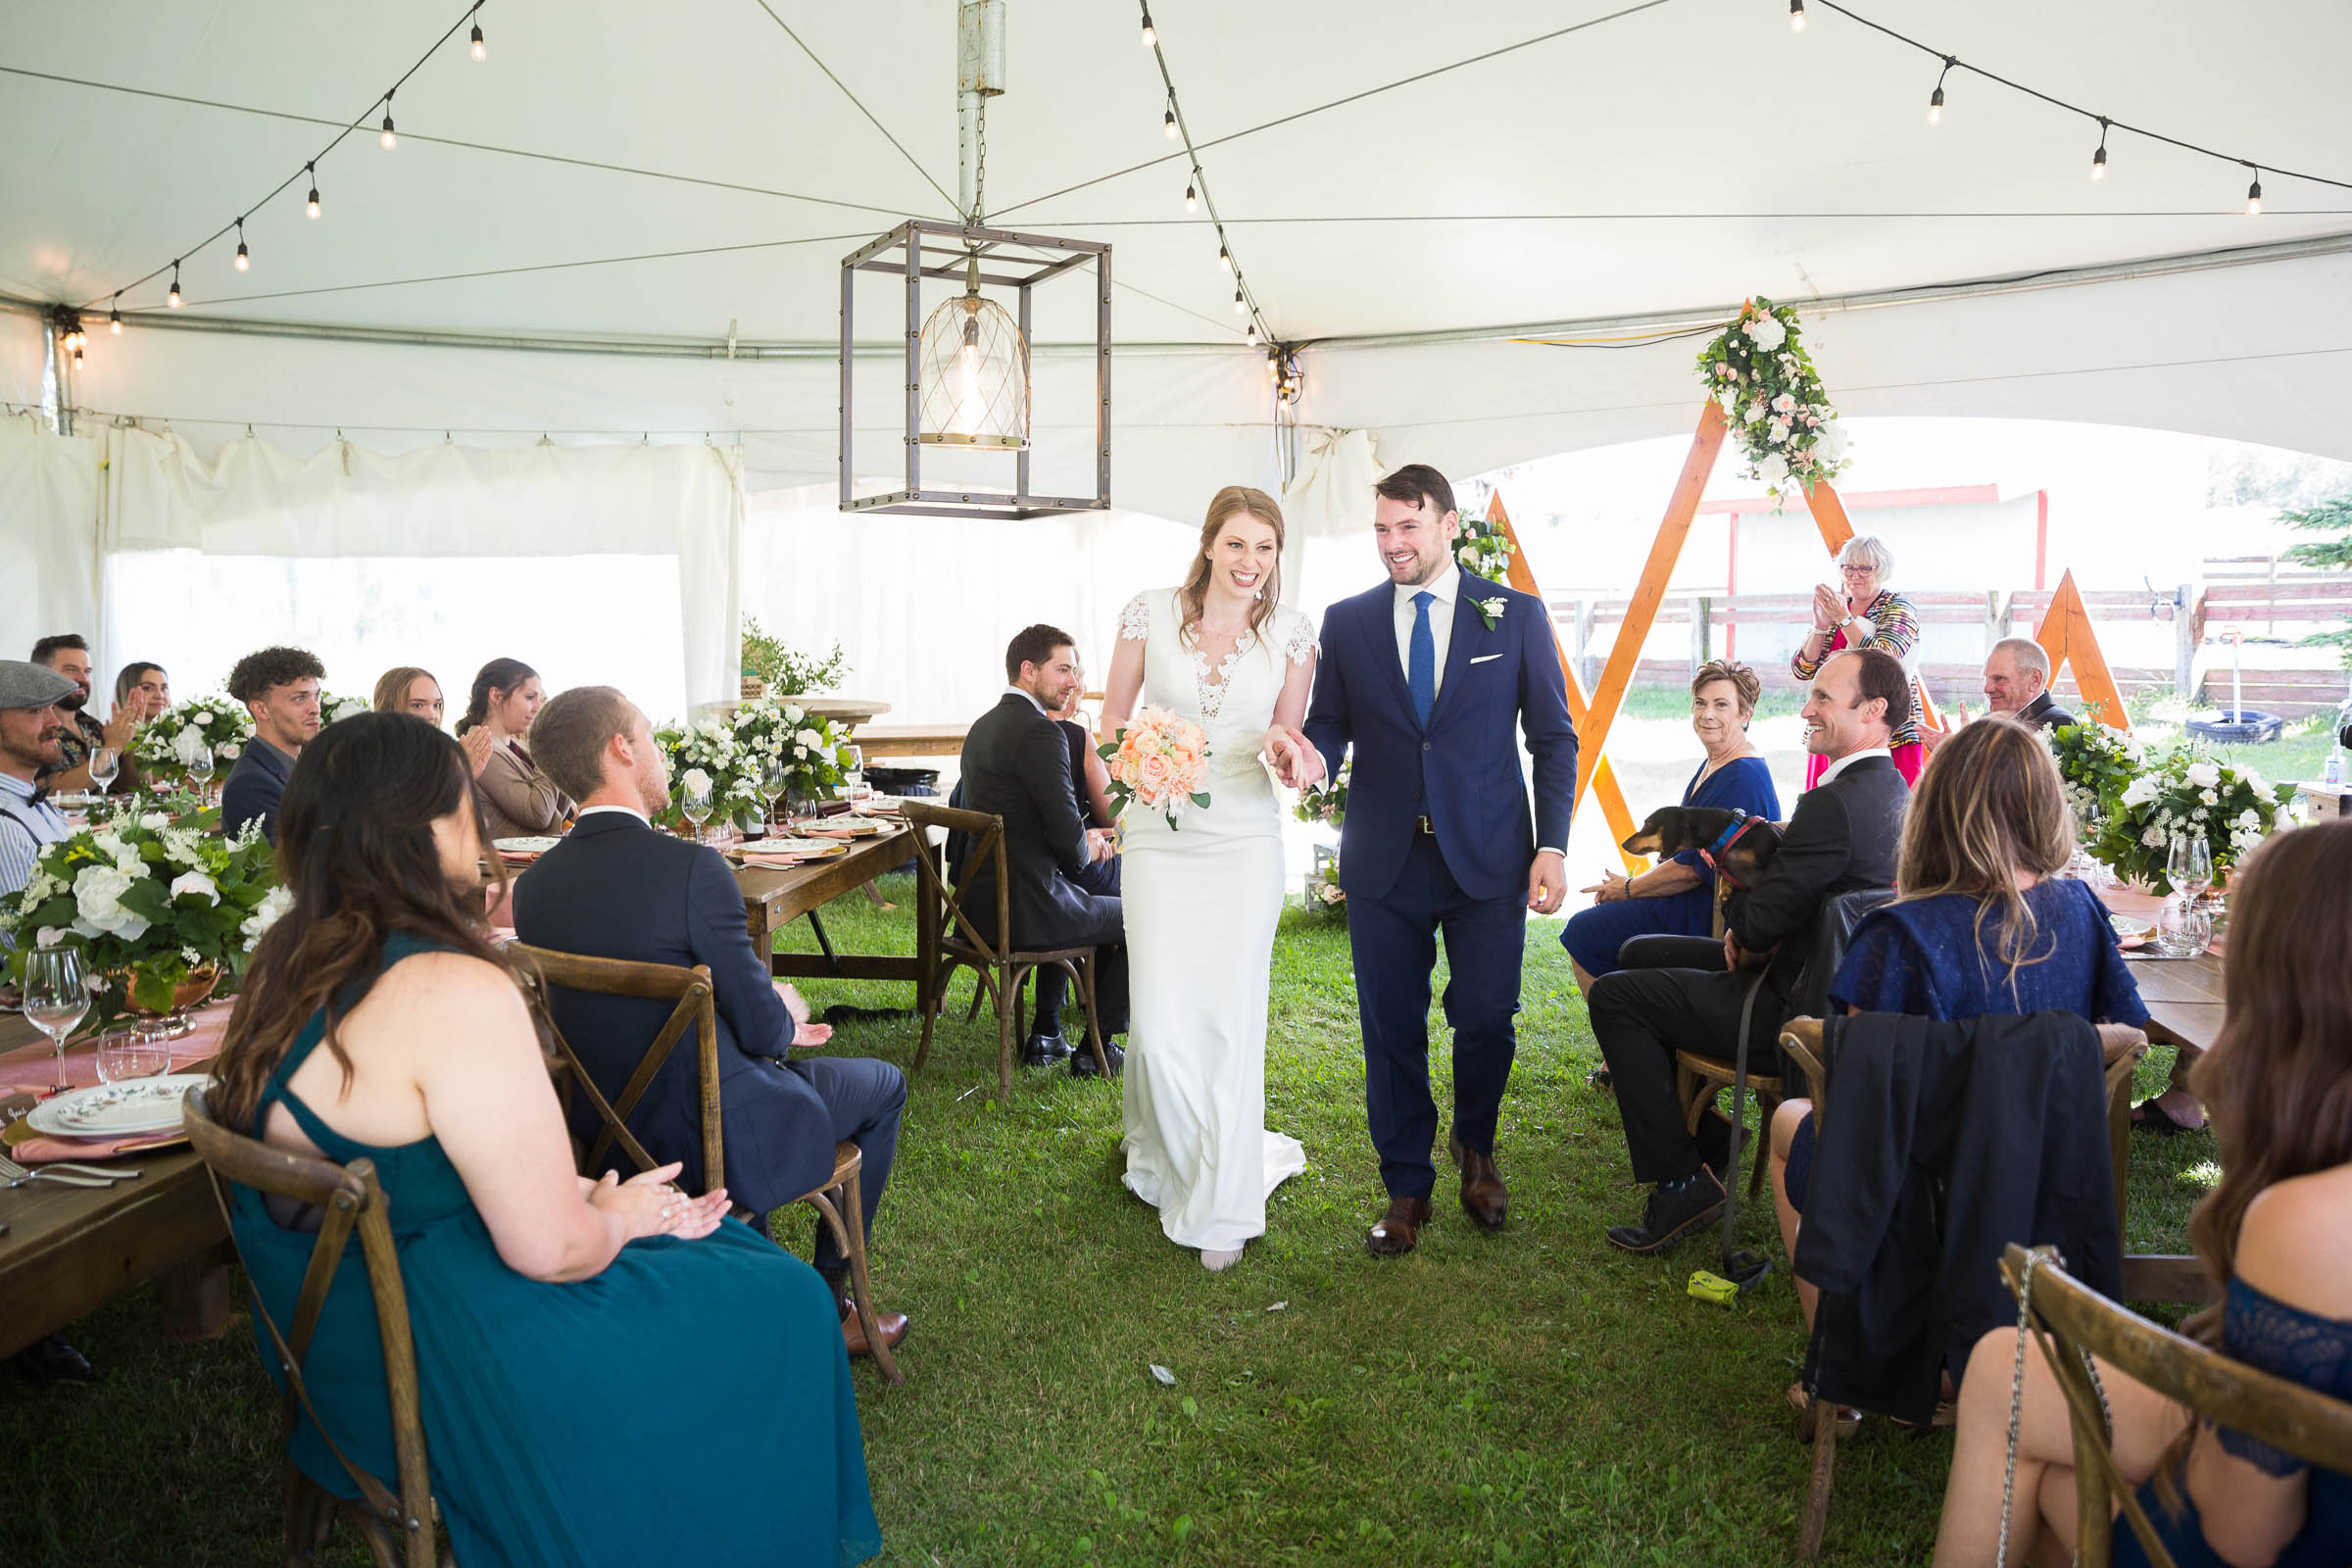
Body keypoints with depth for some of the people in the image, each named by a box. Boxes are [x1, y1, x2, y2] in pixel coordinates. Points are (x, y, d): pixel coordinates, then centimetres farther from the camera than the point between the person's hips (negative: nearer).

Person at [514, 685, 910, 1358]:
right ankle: (828, 1302, 27)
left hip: (602, 1136, 7)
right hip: (709, 1138, -7)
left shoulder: (532, 884, -3)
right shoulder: (692, 868, -24)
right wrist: (786, 1025, 6)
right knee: (882, 1084, 18)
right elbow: (760, 1025, -18)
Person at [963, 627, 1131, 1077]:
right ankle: (1096, 1047, 19)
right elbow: (1067, 837, -20)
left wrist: (1081, 838, 11)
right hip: (1024, 908, -9)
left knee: (1086, 890, 37)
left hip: (982, 900, 9)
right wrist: (1086, 850, 2)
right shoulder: (1041, 732, -18)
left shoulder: (983, 727, 12)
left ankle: (1045, 1035, 38)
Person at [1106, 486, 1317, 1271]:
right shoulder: (1150, 613, -2)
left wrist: (1284, 747, -13)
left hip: (1245, 839, 0)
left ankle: (1220, 1204, 20)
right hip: (1159, 836, 0)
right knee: (1162, 1024, -3)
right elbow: (1112, 716, 7)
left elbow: (1287, 731, 11)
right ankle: (1166, 1156, 30)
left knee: (1232, 1020, 1)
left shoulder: (1291, 633, 0)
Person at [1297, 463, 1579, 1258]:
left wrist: (1553, 844, -3)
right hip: (1384, 863, 1)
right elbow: (1331, 723, 9)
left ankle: (1475, 1149, 34)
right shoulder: (1346, 622, 6)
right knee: (1392, 1031, 7)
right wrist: (1315, 758, -15)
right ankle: (1407, 1187, 25)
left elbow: (1553, 738, 4)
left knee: (1487, 1020, 3)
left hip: (1487, 857, -1)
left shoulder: (1516, 615, 2)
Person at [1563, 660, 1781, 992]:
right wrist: (1631, 885, 6)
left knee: (1583, 932, -8)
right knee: (1584, 926, 16)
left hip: (1706, 918, -11)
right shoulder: (1714, 765, 10)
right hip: (1699, 901, 11)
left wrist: (1628, 889, -9)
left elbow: (1695, 868, -23)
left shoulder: (1742, 779, -23)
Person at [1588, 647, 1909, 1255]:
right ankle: (1702, 1133, 26)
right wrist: (1748, 930, -2)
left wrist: (1741, 922, 0)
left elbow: (1758, 923, -23)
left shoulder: (1835, 803, -26)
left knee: (1613, 996, -9)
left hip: (1792, 1007, -10)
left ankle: (1682, 1180, -4)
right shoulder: (1890, 788, 8)